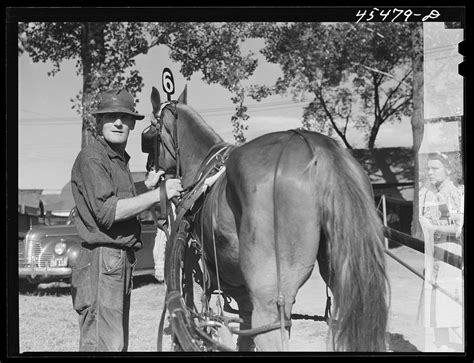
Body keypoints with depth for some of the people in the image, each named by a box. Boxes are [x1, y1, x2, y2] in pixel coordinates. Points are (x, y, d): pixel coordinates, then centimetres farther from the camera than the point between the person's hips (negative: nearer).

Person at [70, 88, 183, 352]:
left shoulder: (120, 159, 19)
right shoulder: (92, 158, -10)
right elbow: (106, 211, -20)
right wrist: (158, 194, -20)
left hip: (122, 261, 10)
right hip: (102, 260, -10)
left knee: (119, 344, 13)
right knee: (104, 344, -11)